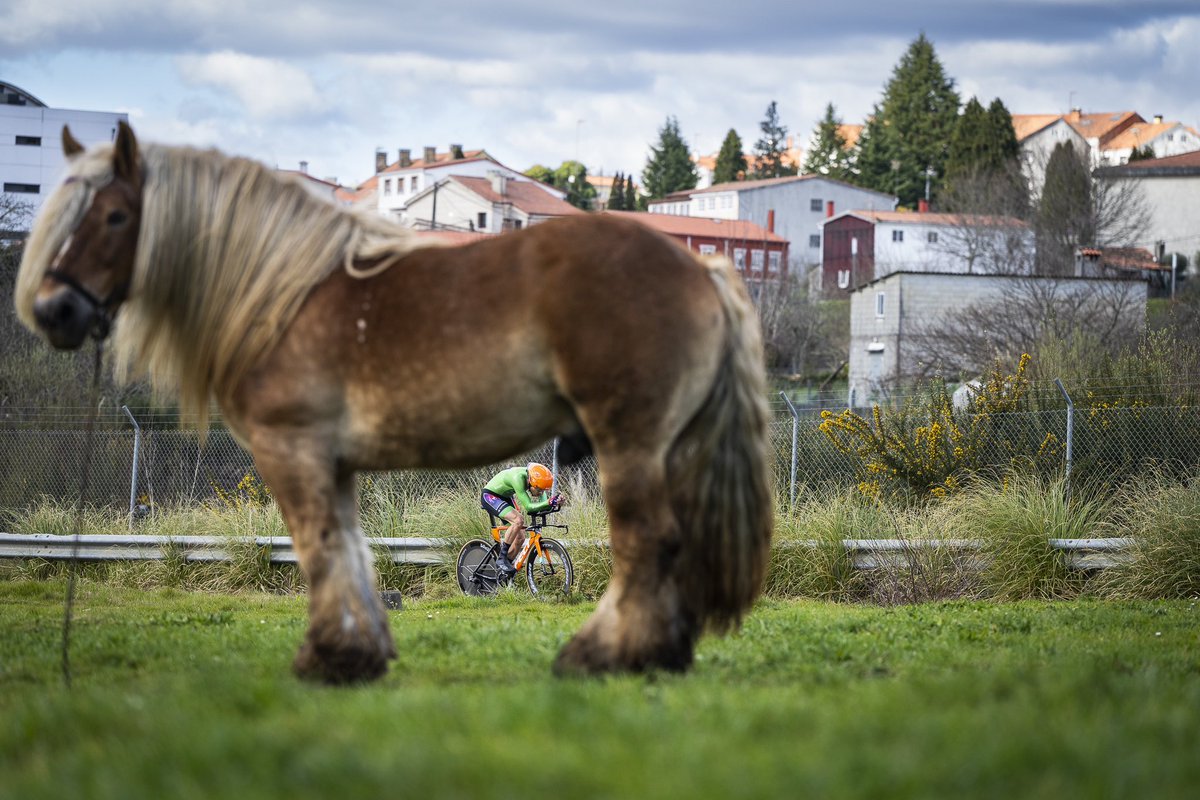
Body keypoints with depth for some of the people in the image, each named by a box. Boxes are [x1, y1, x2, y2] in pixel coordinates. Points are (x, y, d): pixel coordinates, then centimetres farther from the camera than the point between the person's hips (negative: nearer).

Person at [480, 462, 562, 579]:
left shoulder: (536, 479, -16)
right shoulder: (518, 477, -37)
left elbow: (543, 502, -14)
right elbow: (528, 507, -38)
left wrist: (553, 504, -37)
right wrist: (549, 502, -50)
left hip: (505, 498, 8)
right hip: (490, 496, -8)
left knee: (520, 538, 1)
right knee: (518, 520, -31)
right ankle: (502, 558, -19)